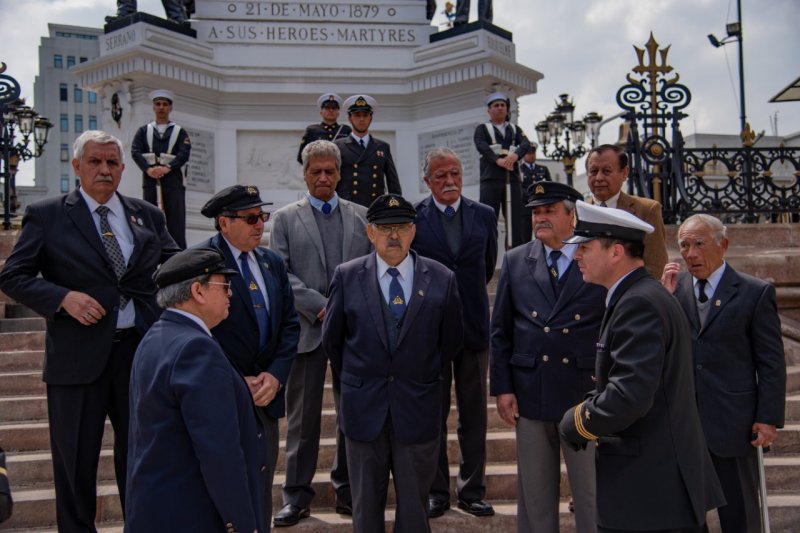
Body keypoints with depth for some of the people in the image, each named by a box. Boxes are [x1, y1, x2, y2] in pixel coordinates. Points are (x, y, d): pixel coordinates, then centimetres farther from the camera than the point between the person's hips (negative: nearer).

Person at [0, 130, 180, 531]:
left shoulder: (148, 216, 8)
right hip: (78, 356, -3)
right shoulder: (46, 215, -1)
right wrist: (64, 297, -17)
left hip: (141, 350, 3)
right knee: (76, 463, 10)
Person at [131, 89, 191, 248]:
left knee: (175, 222, -6)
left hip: (173, 180, -2)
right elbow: (135, 152, 3)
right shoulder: (143, 131, 16)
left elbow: (185, 153, -2)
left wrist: (167, 168, -16)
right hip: (150, 180, 2)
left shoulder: (179, 132, 12)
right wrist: (148, 169, -14)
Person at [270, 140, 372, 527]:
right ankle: (297, 495, 16)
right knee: (302, 416, 5)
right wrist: (319, 306, -13)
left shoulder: (361, 216, 11)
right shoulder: (286, 218, 5)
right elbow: (281, 274, -3)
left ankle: (348, 490, 23)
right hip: (307, 328, -2)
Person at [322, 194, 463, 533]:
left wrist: (424, 378, 10)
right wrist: (354, 379, 10)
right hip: (363, 408, 0)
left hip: (418, 408, 0)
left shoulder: (442, 279, -4)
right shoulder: (347, 276, -4)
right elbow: (331, 339, 6)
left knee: (415, 505, 14)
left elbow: (451, 340, 7)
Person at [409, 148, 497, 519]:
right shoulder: (412, 218, -7)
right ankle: (436, 492, 23)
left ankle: (472, 490, 25)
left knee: (474, 414, 11)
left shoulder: (484, 216, 1)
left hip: (473, 325, 2)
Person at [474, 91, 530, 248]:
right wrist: (498, 160, -24)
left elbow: (526, 144, 3)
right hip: (491, 179, -3)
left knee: (515, 219, -1)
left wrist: (515, 155, -20)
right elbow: (481, 146, -6)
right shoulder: (482, 128, 13)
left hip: (512, 178, 3)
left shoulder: (515, 129, 21)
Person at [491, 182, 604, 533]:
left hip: (587, 395, -2)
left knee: (593, 495, 8)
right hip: (530, 394, 2)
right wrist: (502, 387, 1)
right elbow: (501, 330, 6)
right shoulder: (515, 261, 5)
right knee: (535, 495, 14)